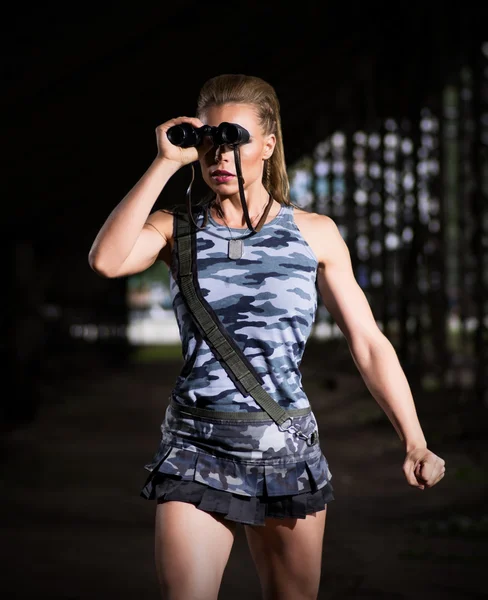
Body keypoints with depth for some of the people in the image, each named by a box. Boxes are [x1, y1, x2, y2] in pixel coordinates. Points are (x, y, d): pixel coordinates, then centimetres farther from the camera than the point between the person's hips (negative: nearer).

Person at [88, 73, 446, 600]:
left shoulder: (314, 234, 5)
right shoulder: (177, 229, 4)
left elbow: (368, 344, 3)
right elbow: (106, 260, -18)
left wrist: (415, 442, -5)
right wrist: (166, 162, -13)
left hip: (287, 451, 1)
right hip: (195, 450, -1)